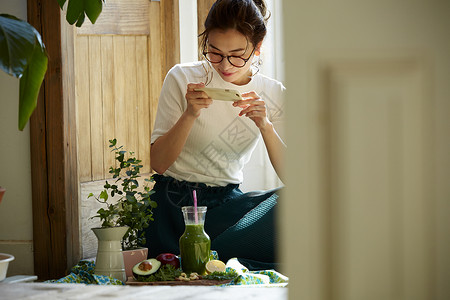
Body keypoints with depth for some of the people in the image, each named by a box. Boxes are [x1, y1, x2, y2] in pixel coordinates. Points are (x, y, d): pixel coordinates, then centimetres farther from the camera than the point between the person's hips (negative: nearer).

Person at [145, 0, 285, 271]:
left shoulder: (273, 94, 2)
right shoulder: (183, 78, -5)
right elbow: (158, 164, -8)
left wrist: (265, 126, -22)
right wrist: (189, 115, -22)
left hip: (227, 201, 4)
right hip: (176, 203, -4)